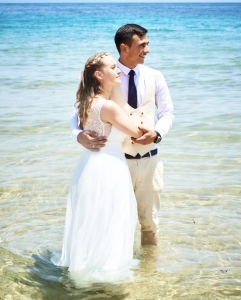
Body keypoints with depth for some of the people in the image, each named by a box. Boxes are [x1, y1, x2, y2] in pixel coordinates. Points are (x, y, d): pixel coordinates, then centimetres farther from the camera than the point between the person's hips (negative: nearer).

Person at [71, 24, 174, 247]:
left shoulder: (154, 77, 1)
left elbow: (167, 113, 3)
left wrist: (157, 133, -19)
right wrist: (80, 134, -31)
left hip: (149, 159, 3)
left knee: (149, 218, 14)